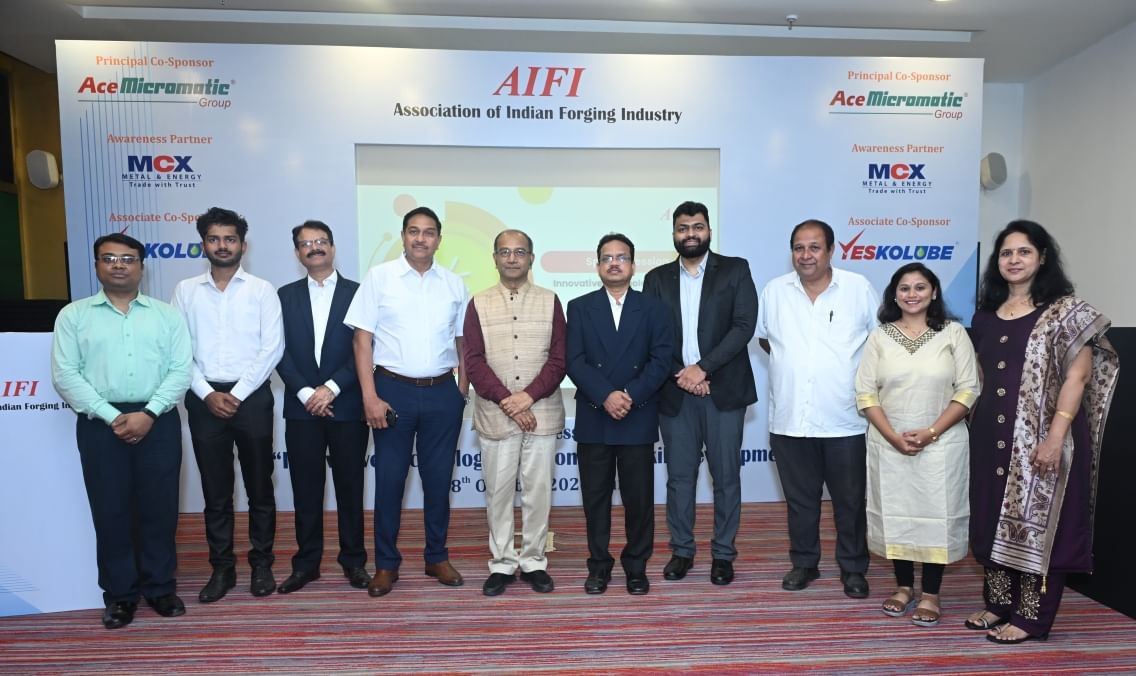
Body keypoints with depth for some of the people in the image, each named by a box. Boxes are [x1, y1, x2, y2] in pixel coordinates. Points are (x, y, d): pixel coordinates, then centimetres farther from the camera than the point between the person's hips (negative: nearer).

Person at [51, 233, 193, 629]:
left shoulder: (166, 315, 6)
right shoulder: (73, 315, 5)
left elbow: (181, 370, -1)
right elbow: (65, 375, -2)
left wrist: (148, 413, -13)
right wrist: (111, 417, -11)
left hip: (159, 422, 0)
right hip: (100, 425, 0)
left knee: (159, 508, 5)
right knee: (110, 510, 6)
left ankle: (160, 587, 20)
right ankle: (119, 594, 19)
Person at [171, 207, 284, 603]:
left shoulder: (261, 290, 1)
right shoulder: (185, 290, 7)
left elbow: (272, 348, -5)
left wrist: (237, 394, -10)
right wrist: (208, 394, -8)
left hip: (252, 397, -1)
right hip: (204, 399, 2)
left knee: (259, 486, 7)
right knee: (215, 490, 9)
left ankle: (261, 564, 20)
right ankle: (222, 568, 22)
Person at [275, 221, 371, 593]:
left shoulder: (358, 293, 2)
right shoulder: (286, 295, 9)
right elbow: (281, 352, 2)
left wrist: (331, 388, -13)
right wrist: (306, 393, -10)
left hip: (347, 406, -2)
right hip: (301, 408, 2)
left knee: (349, 486, 7)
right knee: (306, 489, 8)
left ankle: (353, 560, 19)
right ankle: (306, 562, 21)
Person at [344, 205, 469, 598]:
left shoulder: (453, 284, 6)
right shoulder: (379, 277, -2)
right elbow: (362, 340, -3)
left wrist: (462, 390, 4)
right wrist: (370, 397, -9)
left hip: (442, 393, 2)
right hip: (394, 391, -2)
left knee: (438, 478, 11)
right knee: (389, 479, 6)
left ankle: (437, 558, 26)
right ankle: (386, 564, 21)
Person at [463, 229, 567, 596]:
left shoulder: (549, 301, 5)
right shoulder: (479, 304, 5)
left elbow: (559, 358, 0)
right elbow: (474, 362, -2)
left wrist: (529, 395, -13)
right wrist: (506, 401, -12)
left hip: (542, 413, 0)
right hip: (495, 415, 0)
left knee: (538, 491, 6)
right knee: (498, 491, 7)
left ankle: (533, 562, 20)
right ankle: (502, 564, 20)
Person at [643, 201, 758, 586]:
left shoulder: (735, 270, 2)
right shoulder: (656, 279, 8)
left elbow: (744, 326, -8)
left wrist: (703, 367, -15)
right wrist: (682, 375, -10)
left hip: (724, 390, -1)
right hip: (675, 392, 2)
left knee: (726, 477, 6)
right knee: (679, 477, 9)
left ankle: (723, 554, 20)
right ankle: (681, 550, 23)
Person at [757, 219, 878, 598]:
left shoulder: (859, 288, -1)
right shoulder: (774, 291, 3)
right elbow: (764, 337, 17)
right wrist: (790, 363, 7)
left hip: (845, 419, -1)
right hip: (790, 418, 2)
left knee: (850, 500, 10)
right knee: (799, 498, 14)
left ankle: (853, 569, 27)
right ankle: (804, 562, 31)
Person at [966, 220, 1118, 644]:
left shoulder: (1064, 311, -5)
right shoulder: (985, 314, 11)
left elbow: (1077, 376, -12)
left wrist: (1056, 436, -19)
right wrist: (974, 426, 12)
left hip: (1040, 438, -6)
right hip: (992, 435, 6)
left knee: (1037, 522, 2)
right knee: (993, 521, 12)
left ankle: (1030, 617, 13)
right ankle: (999, 604, 25)